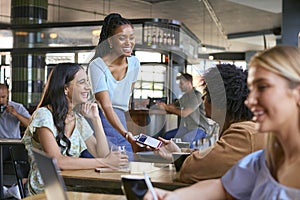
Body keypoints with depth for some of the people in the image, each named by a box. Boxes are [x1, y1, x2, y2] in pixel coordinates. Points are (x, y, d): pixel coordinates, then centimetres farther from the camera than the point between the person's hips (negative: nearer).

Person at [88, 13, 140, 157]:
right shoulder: (97, 66, -18)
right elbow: (106, 106, -25)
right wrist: (125, 134, -37)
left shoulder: (134, 63, 2)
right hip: (100, 120, -5)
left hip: (119, 120, 6)